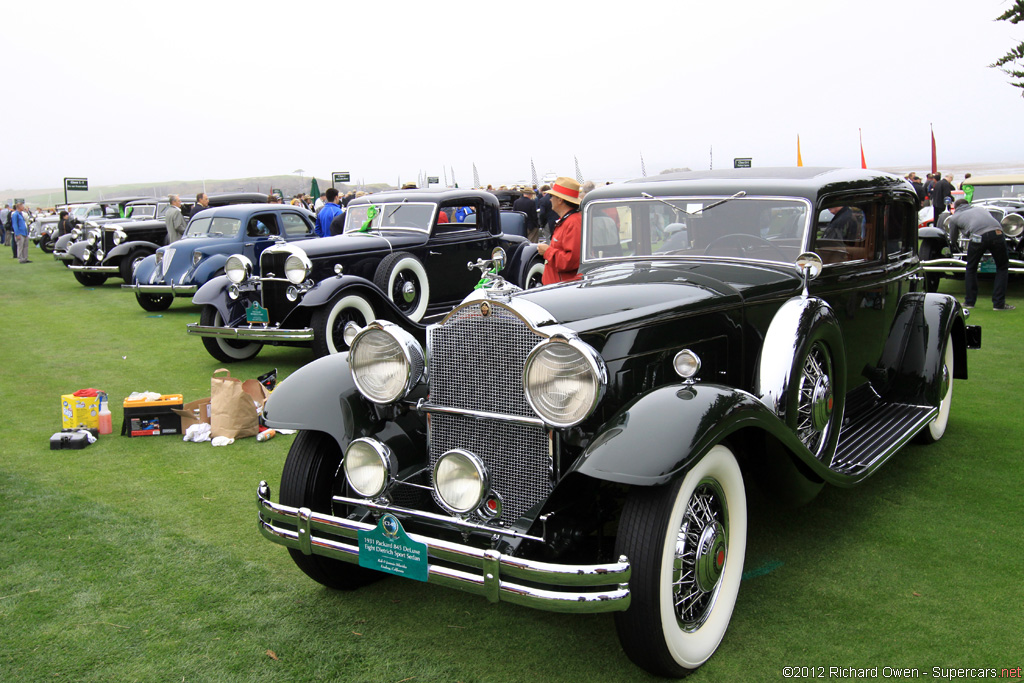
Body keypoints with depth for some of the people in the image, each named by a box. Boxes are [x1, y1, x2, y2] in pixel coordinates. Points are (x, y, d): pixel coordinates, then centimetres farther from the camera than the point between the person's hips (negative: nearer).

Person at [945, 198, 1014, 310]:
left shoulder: (954, 217, 25)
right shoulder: (981, 208, 34)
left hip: (978, 237, -2)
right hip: (997, 233, 2)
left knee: (971, 268, 22)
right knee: (1002, 267, 18)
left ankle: (969, 301, 25)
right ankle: (999, 304, 14)